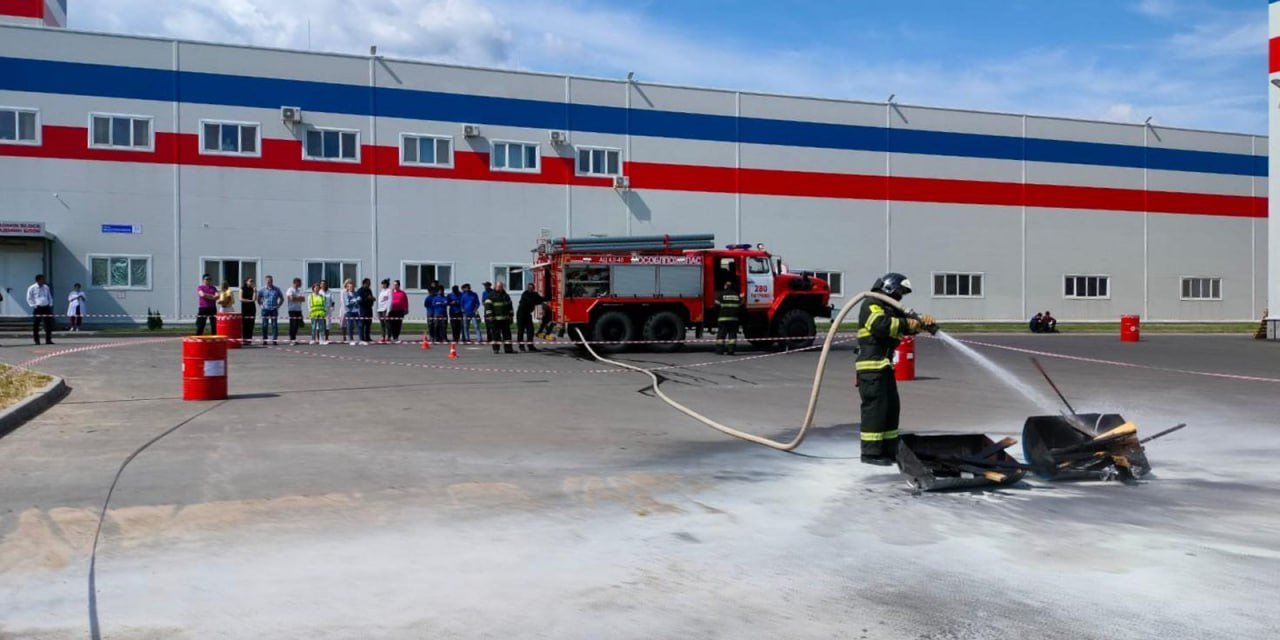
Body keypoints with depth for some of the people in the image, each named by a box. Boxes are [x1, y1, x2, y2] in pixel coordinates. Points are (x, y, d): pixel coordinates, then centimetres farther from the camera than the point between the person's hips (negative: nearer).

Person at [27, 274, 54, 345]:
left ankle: (48, 340, 6)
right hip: (37, 308, -4)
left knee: (49, 324, 1)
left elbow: (50, 297, 21)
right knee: (36, 325, 0)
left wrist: (50, 305, 9)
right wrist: (34, 305, -8)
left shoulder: (46, 287, 12)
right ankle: (37, 341, 7)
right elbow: (29, 299, 2)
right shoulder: (32, 288, -1)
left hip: (46, 308, 4)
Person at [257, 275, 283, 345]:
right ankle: (264, 340, 8)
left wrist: (278, 305, 5)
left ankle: (274, 340, -2)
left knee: (274, 325, -4)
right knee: (265, 325, 1)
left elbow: (281, 298, 16)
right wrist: (260, 305, 4)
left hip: (274, 309, 0)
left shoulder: (276, 289, 7)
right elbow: (258, 298, 16)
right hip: (265, 309, 0)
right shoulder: (262, 289, 5)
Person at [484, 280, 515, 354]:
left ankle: (508, 348, 7)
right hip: (495, 319, -5)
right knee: (495, 334, -1)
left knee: (507, 333, 4)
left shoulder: (506, 296, 15)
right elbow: (488, 307, -9)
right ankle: (495, 348, 7)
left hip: (505, 319, 5)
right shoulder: (491, 296, -3)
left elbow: (510, 307, 20)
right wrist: (490, 317, -16)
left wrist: (510, 317, 15)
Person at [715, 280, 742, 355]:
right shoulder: (737, 295, 12)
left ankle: (720, 349, -2)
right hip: (734, 318, 3)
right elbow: (740, 306, 13)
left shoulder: (721, 295, 0)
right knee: (732, 333, 5)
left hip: (723, 318, -3)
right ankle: (731, 350, -2)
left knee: (721, 333, 2)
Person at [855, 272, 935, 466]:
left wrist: (922, 322, -3)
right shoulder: (872, 305, -6)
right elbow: (880, 324, -24)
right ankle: (870, 452, -6)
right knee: (875, 407, -10)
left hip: (885, 366, 10)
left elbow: (909, 325, 17)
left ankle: (889, 450, 16)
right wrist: (905, 323, -20)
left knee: (892, 408, 10)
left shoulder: (890, 309, 24)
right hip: (871, 366, -10)